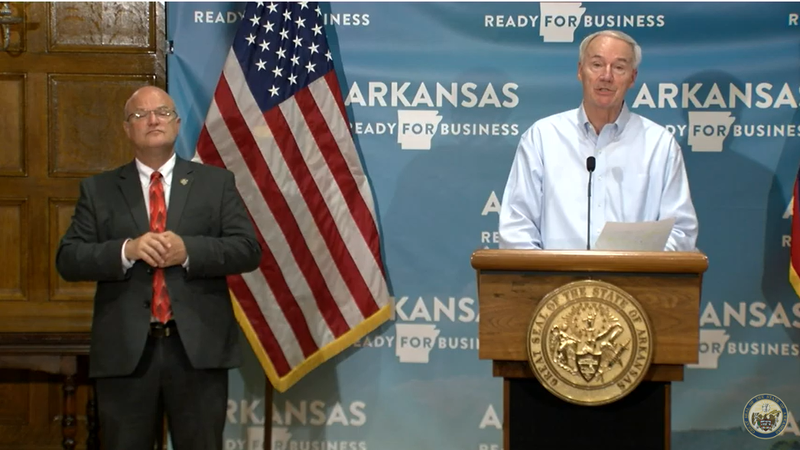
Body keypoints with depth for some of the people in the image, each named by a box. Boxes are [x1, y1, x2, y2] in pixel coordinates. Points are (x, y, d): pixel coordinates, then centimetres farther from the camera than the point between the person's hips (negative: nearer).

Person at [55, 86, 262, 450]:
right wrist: (126, 250, -16)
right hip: (124, 351, 1)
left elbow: (248, 250, 0)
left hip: (199, 348, 0)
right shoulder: (98, 189, 9)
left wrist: (188, 251, -16)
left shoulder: (216, 182, 9)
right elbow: (68, 259, 1)